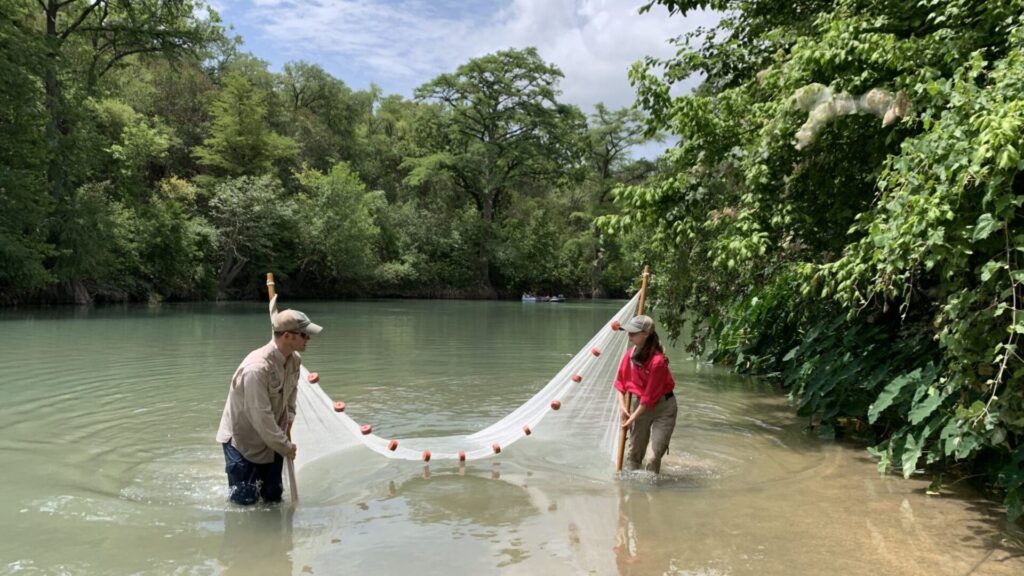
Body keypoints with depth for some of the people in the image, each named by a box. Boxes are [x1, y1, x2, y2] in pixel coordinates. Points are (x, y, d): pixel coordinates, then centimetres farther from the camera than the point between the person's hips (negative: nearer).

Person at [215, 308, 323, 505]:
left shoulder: (294, 361, -6)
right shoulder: (257, 368, -33)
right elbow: (261, 417, -28)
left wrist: (288, 419, 3)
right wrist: (285, 446, -18)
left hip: (271, 437, 7)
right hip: (242, 439, -7)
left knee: (273, 496, 11)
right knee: (246, 500, -3)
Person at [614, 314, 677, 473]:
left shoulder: (657, 361, -27)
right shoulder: (630, 354, -6)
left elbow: (650, 396, -22)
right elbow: (620, 380, 7)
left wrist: (633, 417, -16)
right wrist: (622, 405, -4)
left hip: (663, 407, -6)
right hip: (641, 404, 6)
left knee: (657, 449, -5)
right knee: (634, 449, 11)